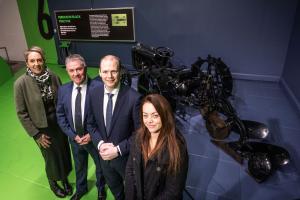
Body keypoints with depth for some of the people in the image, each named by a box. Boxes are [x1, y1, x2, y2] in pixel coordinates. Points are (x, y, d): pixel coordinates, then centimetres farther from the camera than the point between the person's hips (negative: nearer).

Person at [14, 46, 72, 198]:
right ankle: (53, 183, 46)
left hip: (59, 123, 3)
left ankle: (64, 179, 47)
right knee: (51, 157, 15)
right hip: (42, 127, -2)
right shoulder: (21, 83, -18)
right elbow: (21, 113, -12)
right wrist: (36, 134, -11)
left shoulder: (53, 77, -9)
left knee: (63, 153, 17)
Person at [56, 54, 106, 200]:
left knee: (100, 165, 22)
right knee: (79, 166, 28)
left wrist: (92, 134, -19)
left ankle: (101, 188, 54)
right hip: (74, 138, 3)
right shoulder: (63, 90, -9)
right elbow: (60, 116, -1)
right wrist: (73, 135, -10)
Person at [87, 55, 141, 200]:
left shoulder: (133, 97, -26)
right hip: (104, 154, 4)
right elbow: (91, 123, 1)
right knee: (114, 188, 31)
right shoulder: (94, 93, -10)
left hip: (126, 156, -4)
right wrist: (100, 144, -14)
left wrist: (119, 149, -22)